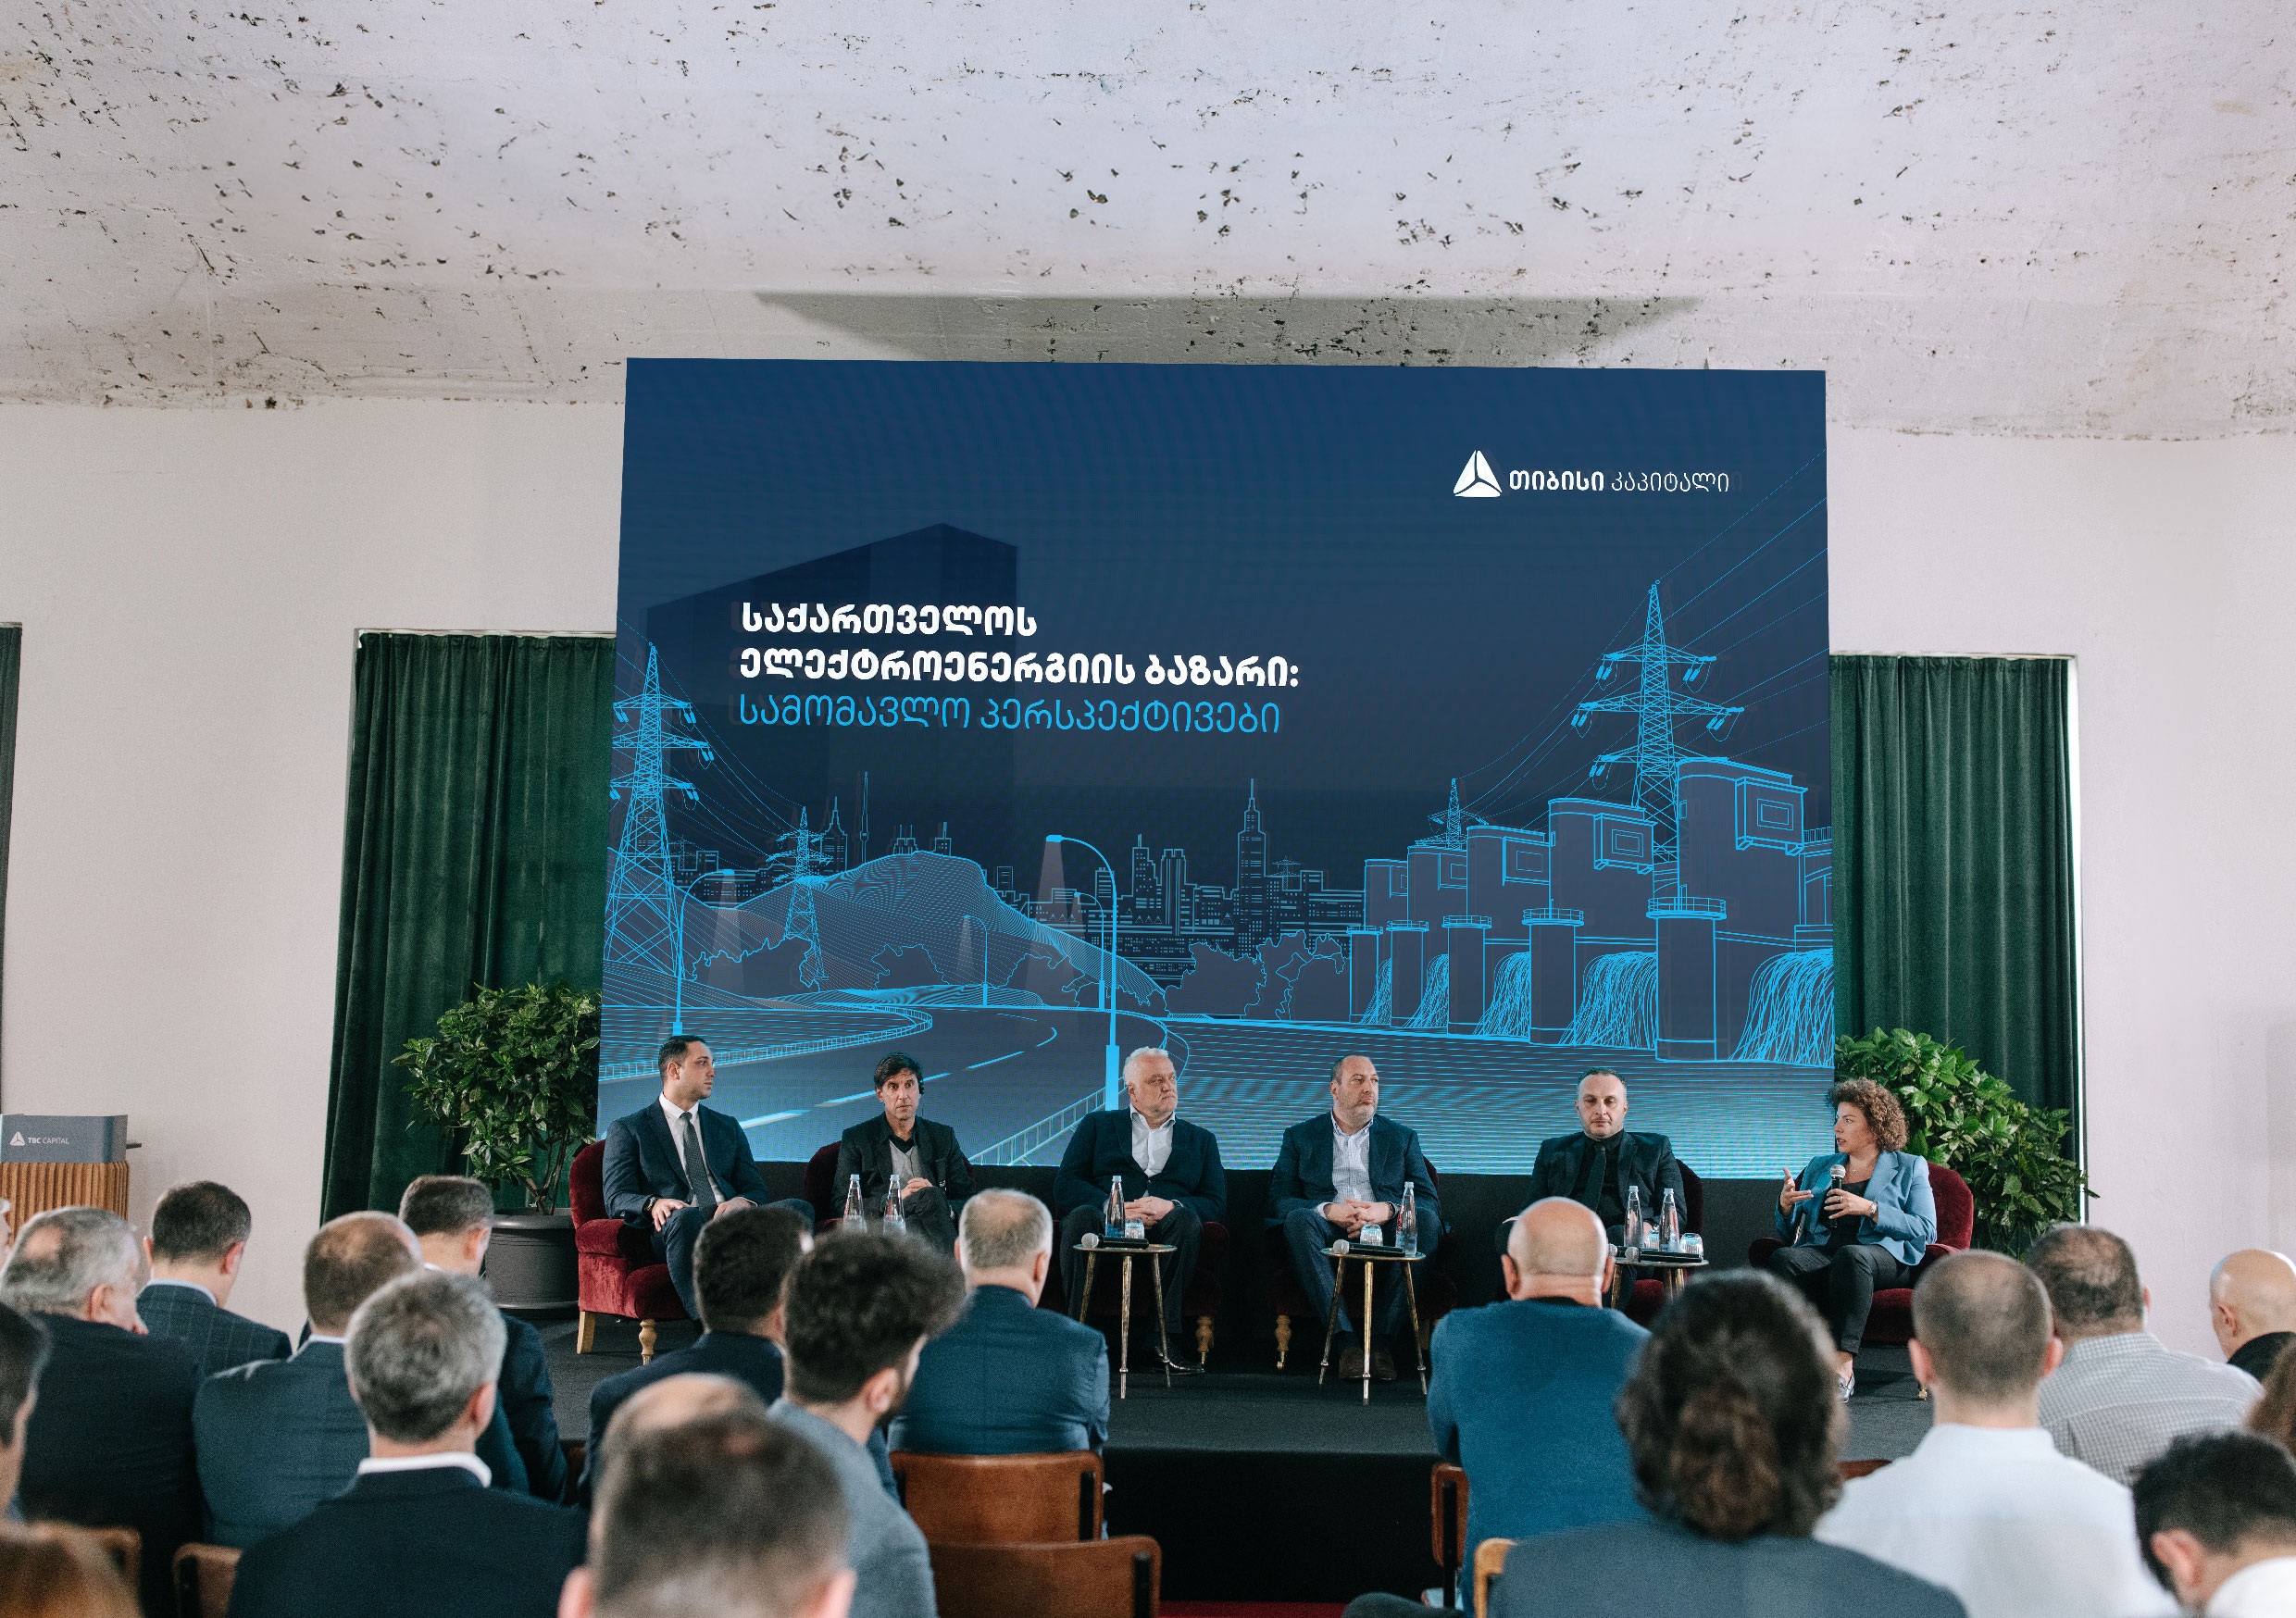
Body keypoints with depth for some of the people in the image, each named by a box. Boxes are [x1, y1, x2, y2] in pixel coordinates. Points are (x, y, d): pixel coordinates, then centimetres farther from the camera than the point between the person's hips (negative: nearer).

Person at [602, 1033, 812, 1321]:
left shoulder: (728, 1127, 28)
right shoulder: (627, 1130, 15)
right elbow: (616, 1199, 4)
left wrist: (741, 1201, -8)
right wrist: (654, 1204, -20)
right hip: (674, 1230, -4)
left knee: (799, 1208, -26)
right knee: (685, 1217, -41)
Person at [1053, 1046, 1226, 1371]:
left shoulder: (1201, 1140, 24)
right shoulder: (1097, 1126, 20)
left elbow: (1216, 1204, 10)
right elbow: (1065, 1186, 6)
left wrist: (1172, 1206, -12)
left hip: (1165, 1232, 1)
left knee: (1186, 1218, -33)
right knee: (1081, 1217, -34)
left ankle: (1165, 1340, -30)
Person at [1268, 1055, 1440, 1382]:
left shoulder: (1403, 1138, 20)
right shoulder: (1300, 1137, 16)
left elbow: (1428, 1201, 8)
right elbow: (1278, 1201, 5)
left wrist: (1386, 1209, -14)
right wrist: (1328, 1210, -15)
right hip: (1329, 1238, -1)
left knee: (1426, 1220, -29)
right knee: (1298, 1219, -33)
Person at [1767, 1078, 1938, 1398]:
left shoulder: (1909, 1168, 16)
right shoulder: (1819, 1166, 27)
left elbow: (1925, 1230, 1)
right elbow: (1790, 1233, 24)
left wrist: (1870, 1209, -11)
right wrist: (1785, 1206, 2)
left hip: (1885, 1257, -3)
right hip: (1820, 1252, 4)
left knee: (1850, 1256, -41)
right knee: (1782, 1259, -32)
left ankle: (1842, 1362, -43)